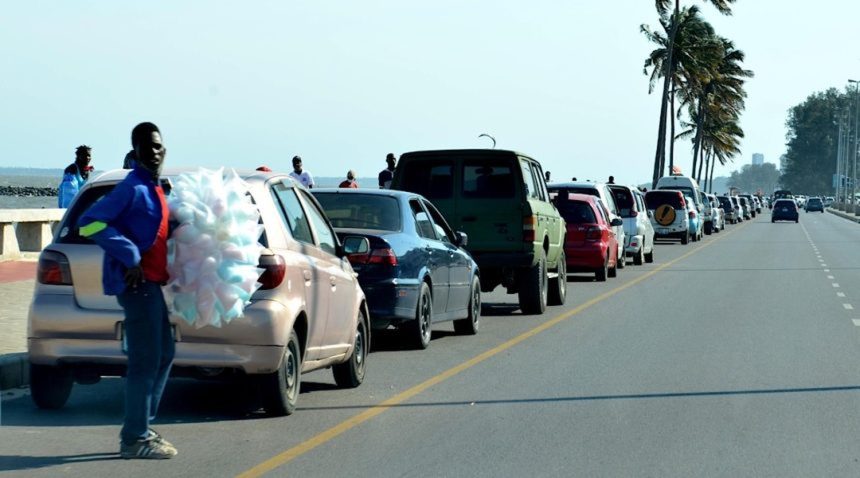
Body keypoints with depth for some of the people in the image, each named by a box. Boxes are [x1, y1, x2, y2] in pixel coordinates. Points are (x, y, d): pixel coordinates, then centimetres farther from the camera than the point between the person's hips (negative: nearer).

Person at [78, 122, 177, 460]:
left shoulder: (154, 189, 14)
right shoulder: (132, 188, -14)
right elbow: (89, 222, -23)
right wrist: (130, 257, -23)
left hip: (151, 283, 10)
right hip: (136, 283, -10)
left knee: (163, 355, 17)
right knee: (145, 361, -7)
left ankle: (141, 429, 25)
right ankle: (135, 439, -1)